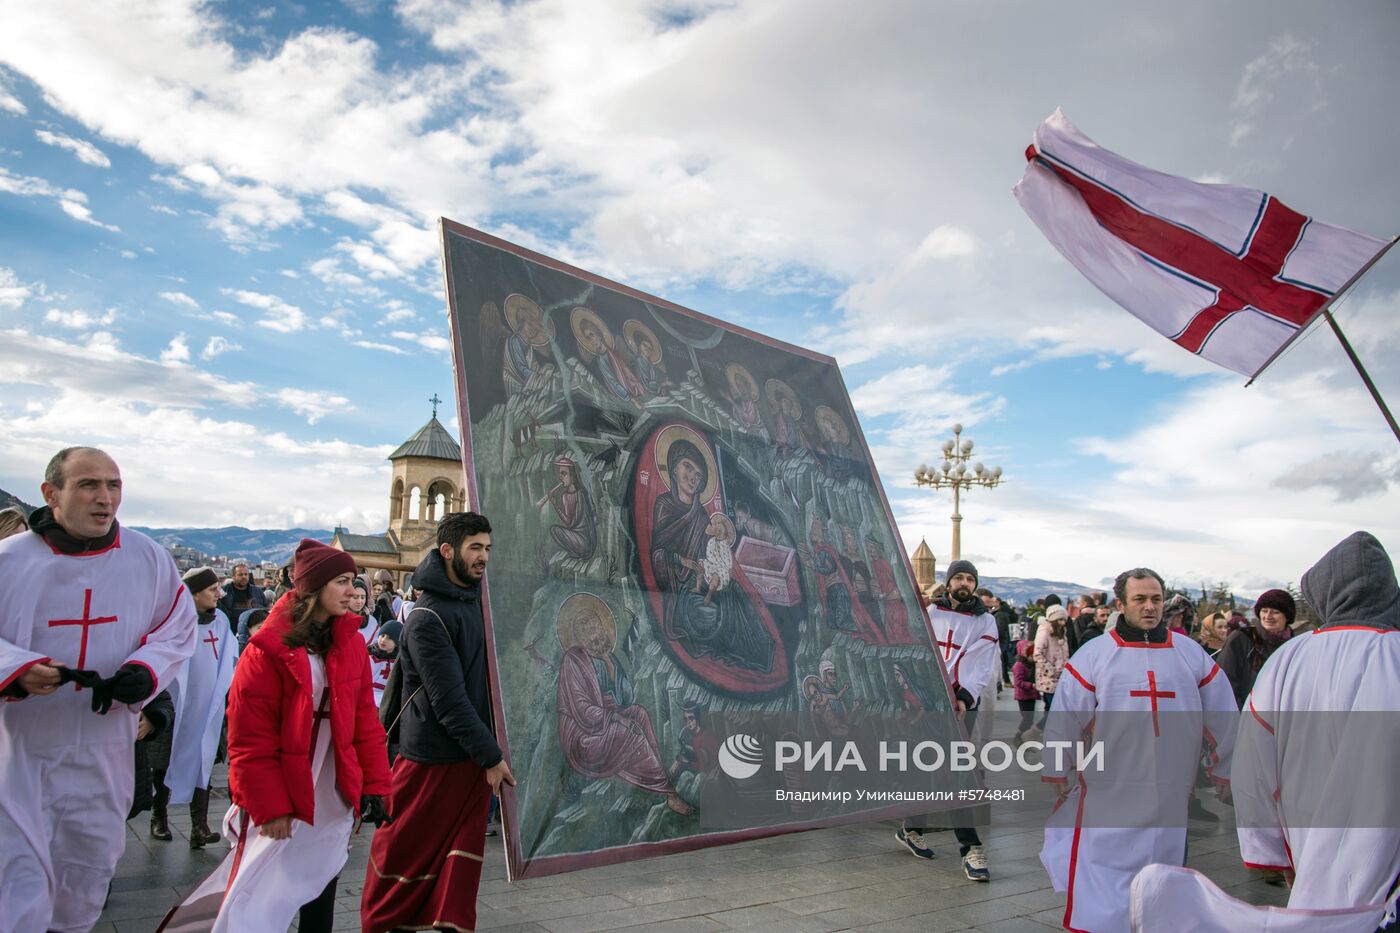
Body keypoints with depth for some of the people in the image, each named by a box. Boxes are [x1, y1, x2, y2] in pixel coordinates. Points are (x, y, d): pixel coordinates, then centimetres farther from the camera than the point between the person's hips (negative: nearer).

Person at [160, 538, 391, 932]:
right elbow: (250, 740, -13)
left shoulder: (352, 643, 1)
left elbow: (365, 720, 4)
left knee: (320, 893, 16)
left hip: (334, 797, 5)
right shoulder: (270, 648, -14)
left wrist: (374, 784, 0)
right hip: (279, 801, -5)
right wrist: (270, 806, -13)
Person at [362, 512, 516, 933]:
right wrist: (490, 756, -16)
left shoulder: (477, 599, 4)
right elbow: (449, 700, -20)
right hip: (434, 756, -6)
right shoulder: (427, 618, -19)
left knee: (464, 845, 9)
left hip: (474, 753, 7)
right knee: (409, 848, 9)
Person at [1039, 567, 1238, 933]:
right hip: (1109, 794, -2)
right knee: (1101, 874, 1)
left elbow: (1223, 718, 12)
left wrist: (1224, 770, 14)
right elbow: (1065, 719, -2)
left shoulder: (1192, 655, 4)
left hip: (1171, 795, 3)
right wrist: (1055, 772, -1)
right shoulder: (1094, 655, -5)